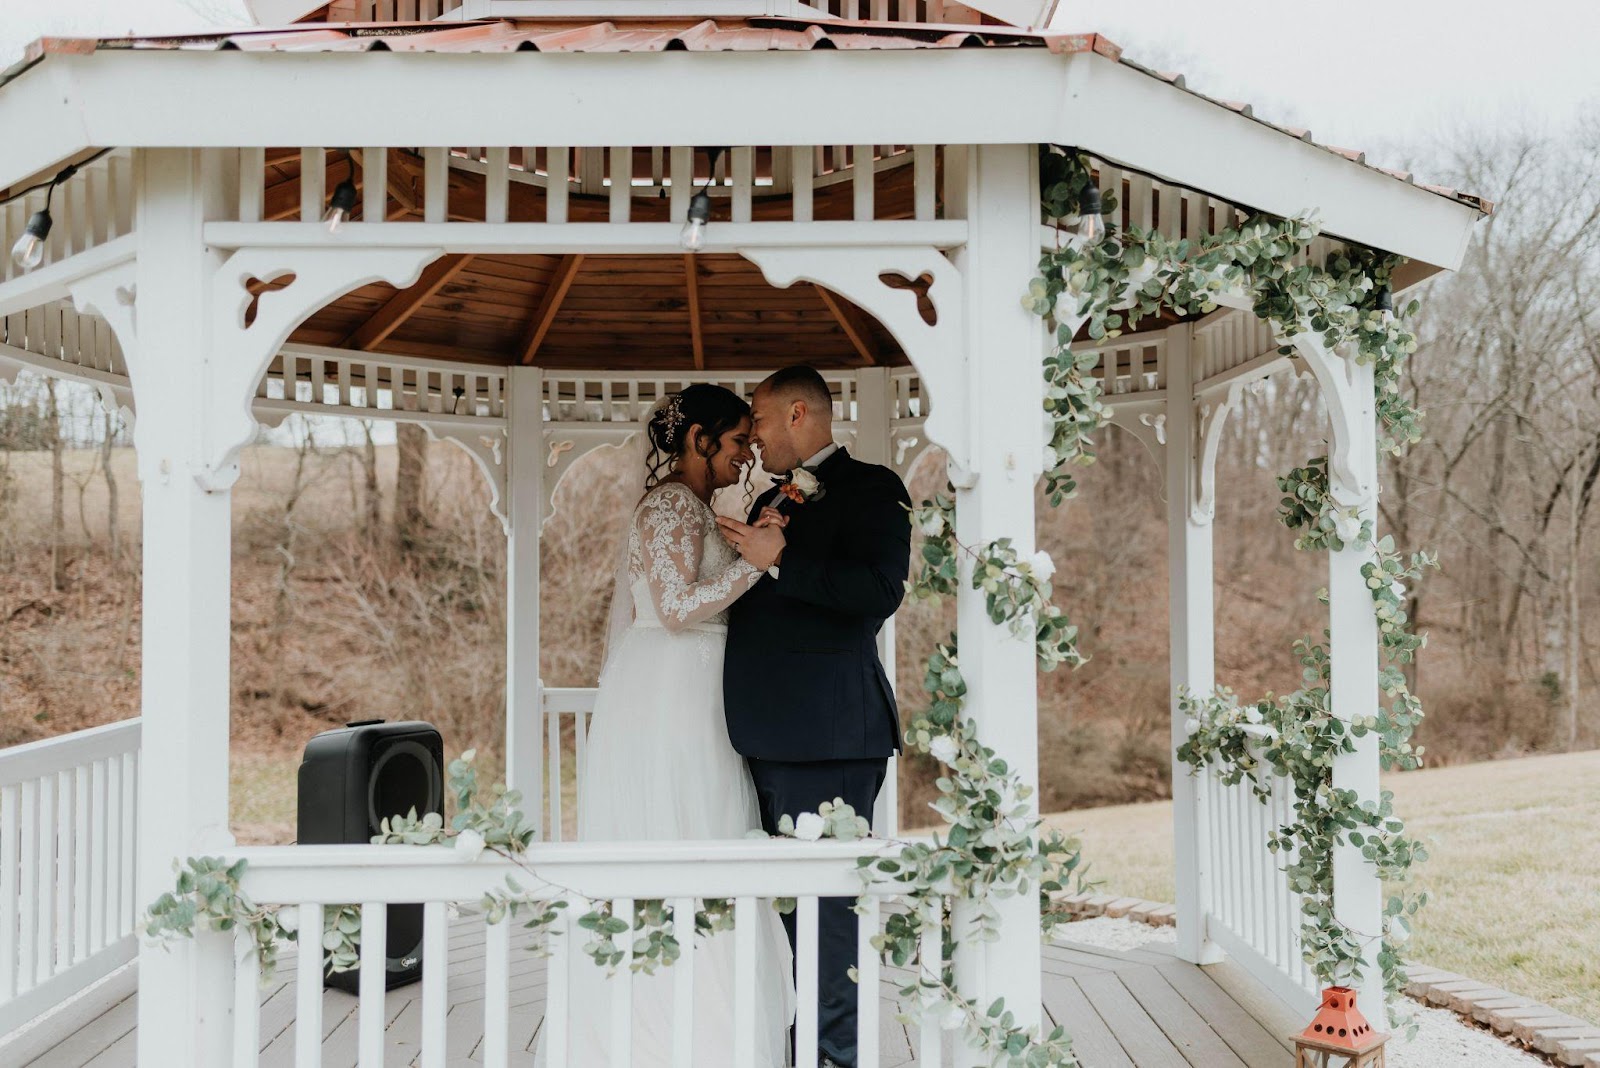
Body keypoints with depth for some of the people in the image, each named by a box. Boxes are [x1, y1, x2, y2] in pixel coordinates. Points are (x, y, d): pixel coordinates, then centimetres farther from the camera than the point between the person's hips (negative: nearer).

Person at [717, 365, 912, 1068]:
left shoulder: (869, 488, -5)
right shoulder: (771, 501, 23)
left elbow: (880, 592, -19)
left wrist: (778, 561, -16)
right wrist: (751, 548, 5)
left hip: (827, 732, -9)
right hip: (770, 734, 9)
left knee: (827, 901, -7)